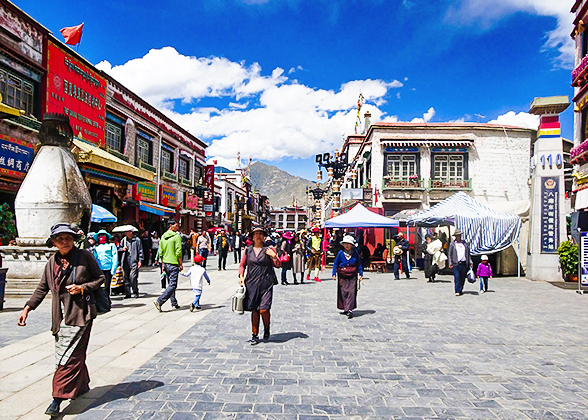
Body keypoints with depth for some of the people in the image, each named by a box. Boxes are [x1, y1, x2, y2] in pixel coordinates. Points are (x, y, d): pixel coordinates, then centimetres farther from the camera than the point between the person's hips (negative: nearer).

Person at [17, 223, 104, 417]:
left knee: (68, 356, -7)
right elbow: (42, 288, 15)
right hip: (60, 315, 5)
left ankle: (58, 398, -2)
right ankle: (82, 385, 33)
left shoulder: (84, 256, -5)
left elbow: (100, 278, 1)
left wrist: (82, 288, -13)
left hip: (80, 313, -5)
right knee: (75, 353, 14)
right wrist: (27, 309, 9)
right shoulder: (52, 261, 8)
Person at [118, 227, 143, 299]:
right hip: (125, 262, 5)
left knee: (133, 278, -10)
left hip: (134, 261, -4)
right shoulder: (124, 240, 11)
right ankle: (127, 293, 14)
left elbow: (140, 251, 1)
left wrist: (140, 260, -4)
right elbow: (119, 247, 22)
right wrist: (122, 249, 0)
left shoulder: (137, 240, 0)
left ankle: (135, 293, 4)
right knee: (126, 278, 6)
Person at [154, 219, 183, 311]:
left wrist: (163, 264, 18)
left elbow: (160, 252, 12)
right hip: (174, 264, -8)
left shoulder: (163, 237, 10)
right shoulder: (177, 236, -11)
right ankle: (159, 301, -16)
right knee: (172, 285, -5)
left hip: (166, 263, 8)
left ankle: (174, 304, 22)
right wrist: (181, 264, -7)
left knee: (170, 284, 16)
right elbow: (178, 252, -15)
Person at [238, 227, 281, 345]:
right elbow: (242, 265, 18)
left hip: (266, 283, -2)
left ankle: (266, 329, 21)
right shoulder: (248, 250, 10)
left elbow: (277, 265, 7)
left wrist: (274, 257, -11)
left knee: (264, 309, -10)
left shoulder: (269, 249, 3)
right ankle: (255, 335, 21)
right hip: (252, 283, 2)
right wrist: (241, 276, 4)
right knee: (254, 310, 6)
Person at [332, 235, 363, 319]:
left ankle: (350, 310, -10)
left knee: (351, 292, -9)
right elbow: (335, 264, 6)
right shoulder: (340, 253, 1)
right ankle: (345, 309, 17)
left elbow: (359, 264, 12)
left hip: (352, 276, 0)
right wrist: (334, 274, 0)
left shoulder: (355, 253, 3)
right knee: (343, 293, 3)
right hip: (342, 276, 1)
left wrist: (360, 274, 7)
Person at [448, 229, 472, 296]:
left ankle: (460, 290, 20)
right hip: (456, 264, -3)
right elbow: (450, 254, 4)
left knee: (462, 278, 7)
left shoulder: (464, 243, 14)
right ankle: (457, 291, -9)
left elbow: (468, 254, 17)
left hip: (464, 264, 3)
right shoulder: (452, 244, 5)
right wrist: (450, 263, -4)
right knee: (457, 278, -10)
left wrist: (470, 262, 10)